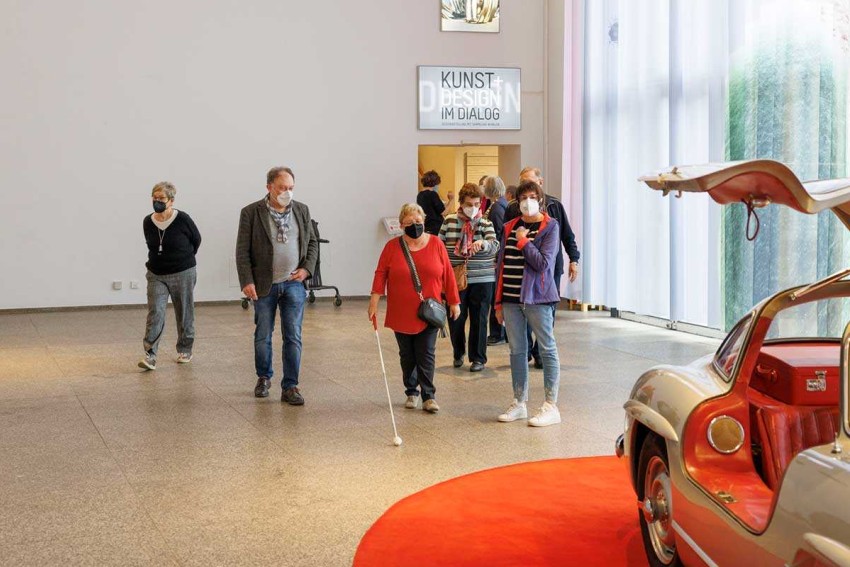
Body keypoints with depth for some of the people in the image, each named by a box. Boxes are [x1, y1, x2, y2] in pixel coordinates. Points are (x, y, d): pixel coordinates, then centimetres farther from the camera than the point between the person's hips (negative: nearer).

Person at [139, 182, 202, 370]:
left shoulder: (182, 219, -12)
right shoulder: (148, 222, -1)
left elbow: (196, 240, 4)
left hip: (183, 273, -2)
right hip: (157, 275, 2)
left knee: (184, 314, 9)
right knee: (155, 312, -10)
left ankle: (185, 350, 25)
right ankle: (150, 355, -13)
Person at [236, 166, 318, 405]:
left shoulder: (302, 210, 5)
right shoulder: (251, 213, -6)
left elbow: (312, 242, 12)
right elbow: (242, 251, -6)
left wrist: (307, 268, -3)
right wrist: (247, 281, -14)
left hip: (293, 283, 2)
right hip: (264, 285, -2)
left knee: (293, 337, -1)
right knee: (263, 335, 12)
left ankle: (290, 387, 5)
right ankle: (264, 378, 32)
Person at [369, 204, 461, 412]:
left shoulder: (436, 244, 0)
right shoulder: (392, 246, -1)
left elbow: (447, 275, 3)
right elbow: (381, 274, -3)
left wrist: (453, 301, 4)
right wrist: (374, 300, -12)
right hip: (402, 314, 1)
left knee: (426, 355, -2)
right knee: (407, 356, 11)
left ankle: (429, 396, 2)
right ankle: (411, 392, 23)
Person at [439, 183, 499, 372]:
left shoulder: (485, 224, 1)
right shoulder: (449, 221, 4)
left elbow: (494, 246, -13)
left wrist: (482, 243, -35)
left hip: (482, 280, -1)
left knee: (479, 319, 2)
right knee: (456, 319, 6)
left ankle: (478, 358, 15)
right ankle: (458, 353, 29)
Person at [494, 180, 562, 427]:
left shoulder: (550, 226, -4)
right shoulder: (510, 227, 12)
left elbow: (543, 263, -15)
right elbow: (502, 263, 14)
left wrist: (523, 241, -11)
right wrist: (499, 301, 11)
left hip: (537, 297, -6)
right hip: (511, 298, 6)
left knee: (547, 350, 0)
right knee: (517, 351, 11)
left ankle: (551, 407, 5)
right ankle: (519, 404, 21)